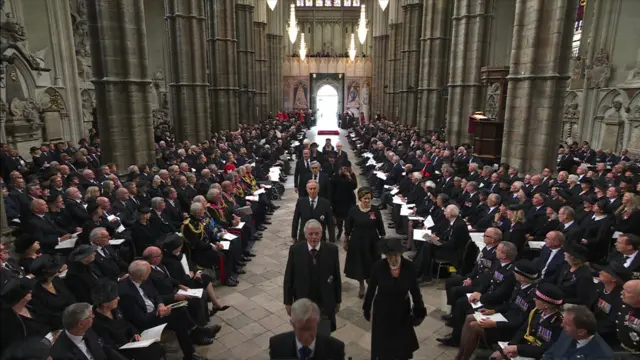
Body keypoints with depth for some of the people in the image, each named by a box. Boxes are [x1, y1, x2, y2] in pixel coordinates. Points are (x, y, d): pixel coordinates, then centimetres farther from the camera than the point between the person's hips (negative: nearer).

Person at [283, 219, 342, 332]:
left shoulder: (332, 250, -11)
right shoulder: (295, 250, -11)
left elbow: (337, 277, -2)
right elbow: (288, 278, -4)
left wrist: (338, 301, 3)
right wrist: (288, 302, -2)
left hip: (326, 303, 0)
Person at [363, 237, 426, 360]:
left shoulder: (408, 266, -18)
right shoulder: (379, 266, -20)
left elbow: (415, 290, -6)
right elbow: (371, 289, -7)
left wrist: (419, 311, -3)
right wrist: (367, 309, 1)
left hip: (402, 311, 1)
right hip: (382, 311, -1)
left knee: (402, 343, 17)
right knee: (382, 343, 14)